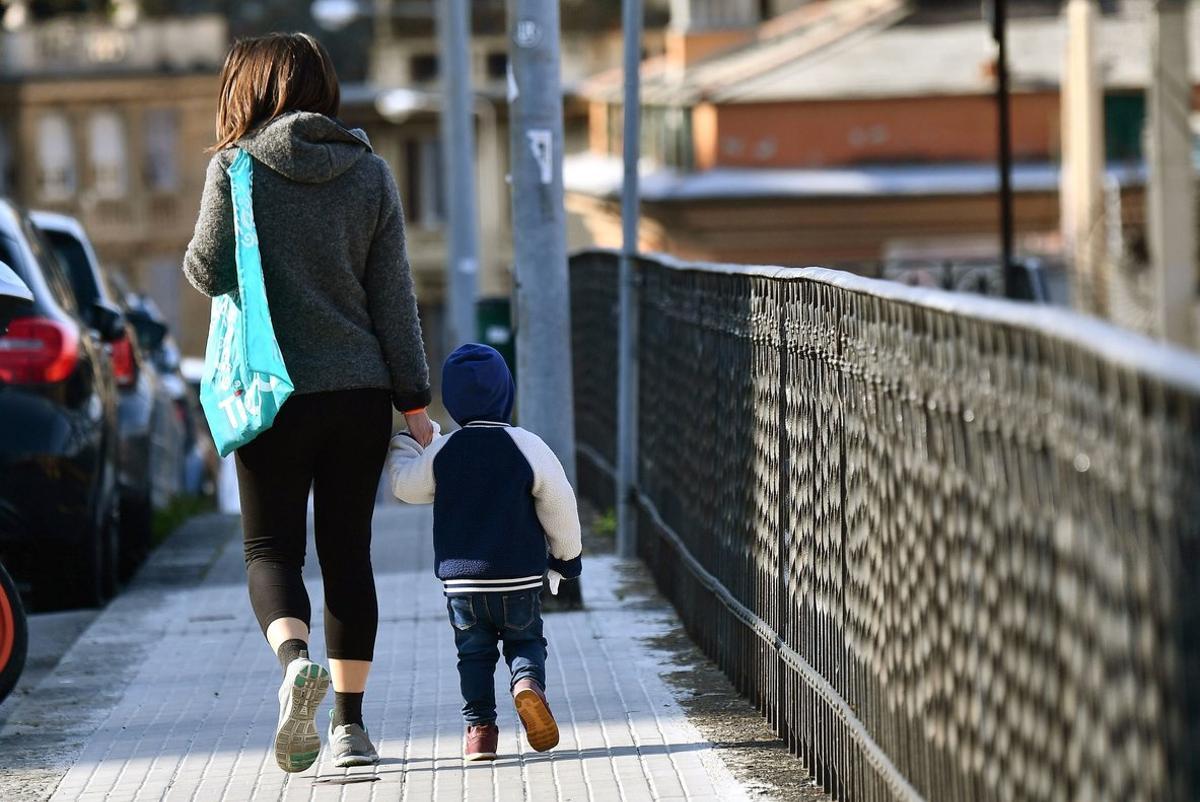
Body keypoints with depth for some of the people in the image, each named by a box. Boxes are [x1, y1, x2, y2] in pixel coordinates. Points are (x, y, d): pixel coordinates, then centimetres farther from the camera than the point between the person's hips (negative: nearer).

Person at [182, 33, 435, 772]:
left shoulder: (236, 168, -6)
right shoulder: (370, 172, 3)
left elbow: (209, 272, -3)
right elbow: (394, 295, 3)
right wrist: (414, 399, 7)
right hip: (361, 392, 3)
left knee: (272, 550, 4)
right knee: (348, 553, 10)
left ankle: (296, 659, -26)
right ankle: (350, 723, 10)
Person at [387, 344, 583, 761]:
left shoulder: (441, 452, -3)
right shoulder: (527, 446, -6)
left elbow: (406, 486, 9)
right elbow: (559, 503, -3)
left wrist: (402, 445, 28)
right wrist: (568, 554, 12)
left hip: (460, 578, 1)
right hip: (520, 578, -1)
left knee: (474, 651, 13)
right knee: (526, 640, 14)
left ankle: (479, 726, 1)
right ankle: (528, 682, -17)